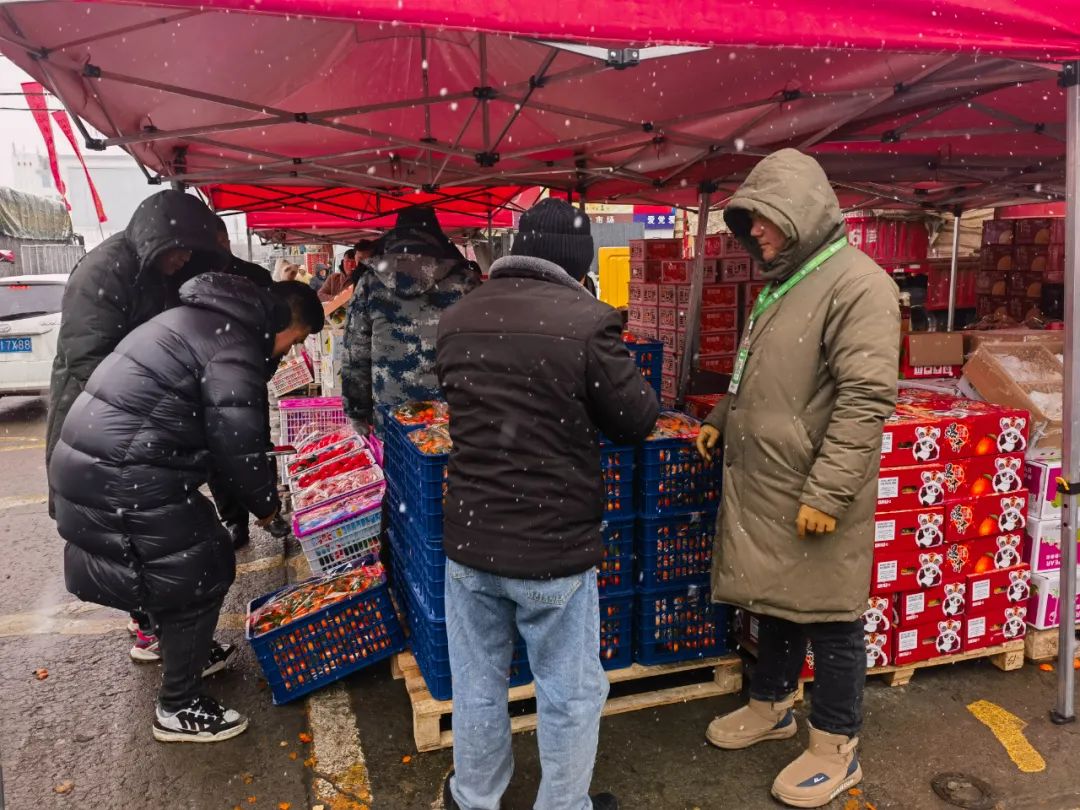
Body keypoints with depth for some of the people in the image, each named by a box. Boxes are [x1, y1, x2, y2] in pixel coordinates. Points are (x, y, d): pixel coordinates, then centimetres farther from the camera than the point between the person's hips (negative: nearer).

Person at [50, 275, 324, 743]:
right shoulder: (234, 345, -17)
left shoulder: (207, 319, 16)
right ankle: (177, 708, 15)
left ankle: (188, 650, 45)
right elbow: (237, 442, -19)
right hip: (123, 478, -11)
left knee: (190, 562, 25)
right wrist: (265, 502, -2)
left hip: (96, 462, 11)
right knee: (199, 576, 1)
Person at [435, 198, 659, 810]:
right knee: (570, 693, 15)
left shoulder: (458, 319, 0)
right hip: (554, 546, -5)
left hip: (470, 538, 5)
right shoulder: (586, 320, -18)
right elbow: (638, 419, -7)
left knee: (478, 683, 21)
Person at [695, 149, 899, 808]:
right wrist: (722, 420, 17)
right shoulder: (783, 281, 14)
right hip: (763, 486, 9)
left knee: (828, 615, 6)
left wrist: (827, 492, -23)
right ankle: (771, 706, 40)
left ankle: (837, 749, 23)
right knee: (775, 601, 21)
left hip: (812, 493, -8)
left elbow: (865, 399, -22)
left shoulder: (856, 282, -16)